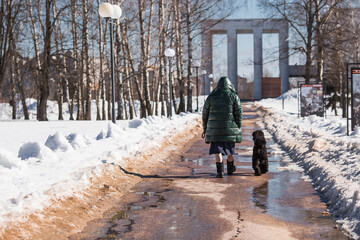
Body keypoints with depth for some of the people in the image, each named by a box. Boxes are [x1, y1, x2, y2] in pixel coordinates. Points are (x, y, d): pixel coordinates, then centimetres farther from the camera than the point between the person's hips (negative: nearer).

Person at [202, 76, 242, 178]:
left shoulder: (211, 97, 4)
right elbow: (239, 113, -3)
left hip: (214, 128, 0)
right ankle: (230, 169, 31)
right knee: (230, 148, 16)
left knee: (217, 149, 2)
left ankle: (220, 171, -9)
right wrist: (238, 128, 4)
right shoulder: (234, 96, 0)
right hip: (230, 128, 0)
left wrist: (205, 129, 13)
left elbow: (205, 114, 6)